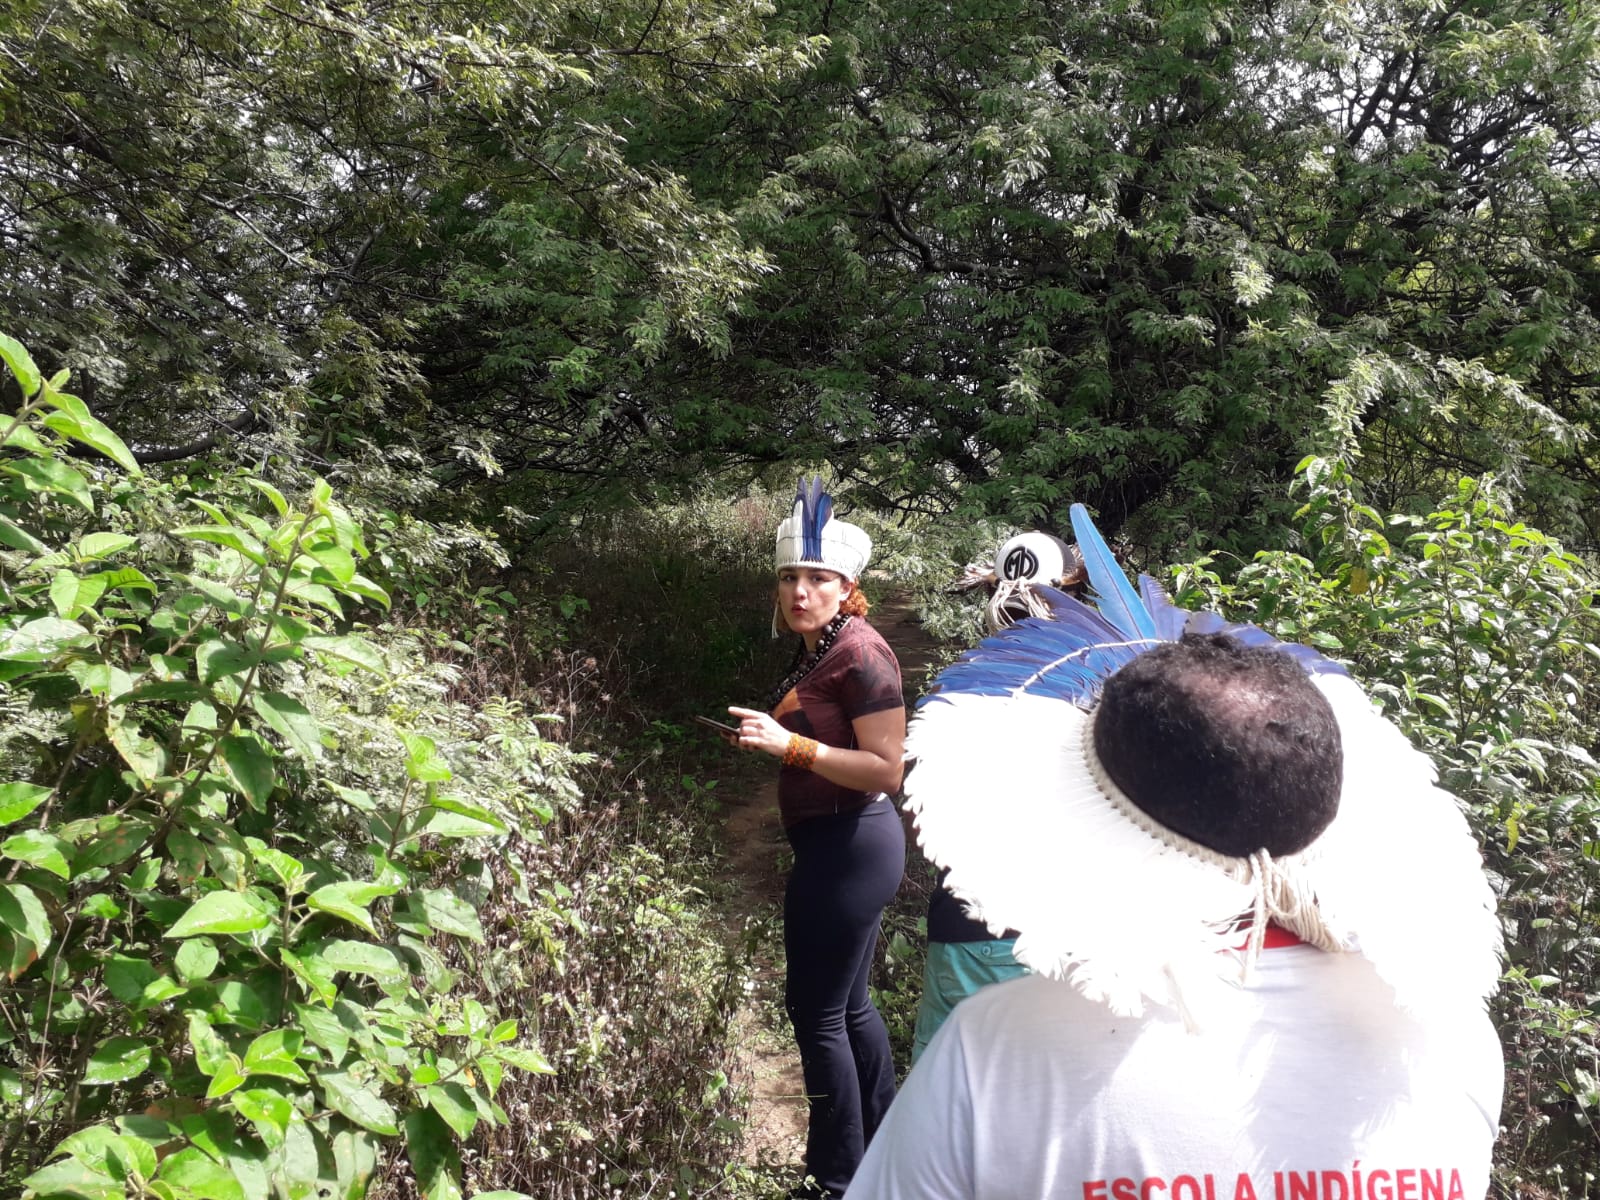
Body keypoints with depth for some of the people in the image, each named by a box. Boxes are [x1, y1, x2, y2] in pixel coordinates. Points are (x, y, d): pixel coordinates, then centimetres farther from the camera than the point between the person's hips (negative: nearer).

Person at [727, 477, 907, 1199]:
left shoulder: (860, 653, -18)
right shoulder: (815, 653, 8)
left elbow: (885, 768, -21)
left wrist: (790, 743, -25)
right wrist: (771, 733, 9)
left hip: (848, 847, -10)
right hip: (843, 846, 10)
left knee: (817, 1010, 1)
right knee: (848, 1003, 21)